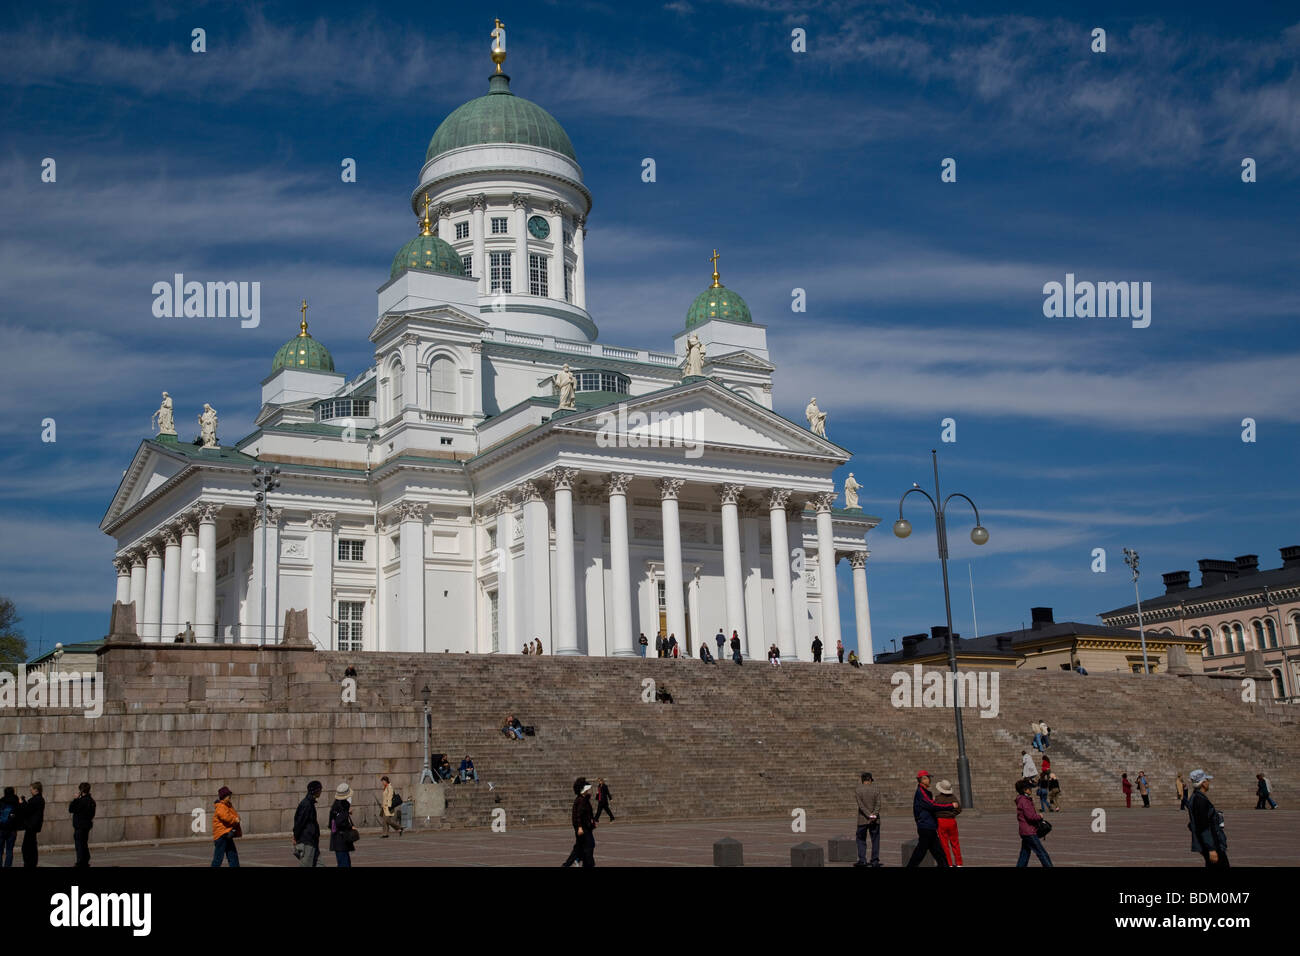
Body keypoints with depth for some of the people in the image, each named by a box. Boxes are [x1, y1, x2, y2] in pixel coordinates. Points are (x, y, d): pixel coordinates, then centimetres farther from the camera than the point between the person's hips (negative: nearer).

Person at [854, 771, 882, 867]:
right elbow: (878, 804, -8)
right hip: (875, 820, 1)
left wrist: (869, 815, -15)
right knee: (875, 840, 8)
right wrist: (874, 815, -16)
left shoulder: (858, 791, -2)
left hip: (862, 820, -1)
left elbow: (861, 805, -11)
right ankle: (875, 861, 5)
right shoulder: (876, 790, 1)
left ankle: (862, 860, 1)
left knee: (861, 840, 9)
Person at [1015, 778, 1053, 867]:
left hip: (1025, 832, 10)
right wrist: (1040, 817, -7)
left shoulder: (1021, 799, 15)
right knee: (1042, 854, -4)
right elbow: (1030, 816, -25)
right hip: (1030, 833, -10)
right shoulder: (1024, 801, -17)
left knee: (1024, 854, 13)